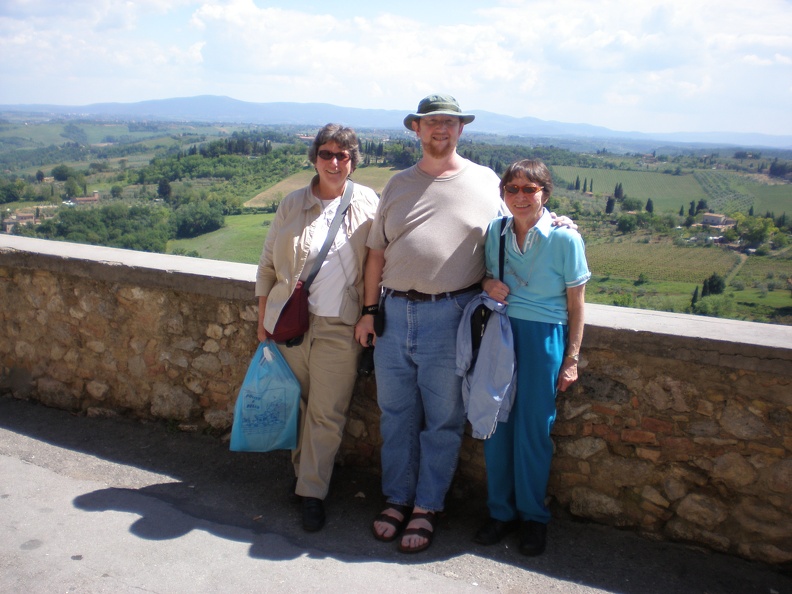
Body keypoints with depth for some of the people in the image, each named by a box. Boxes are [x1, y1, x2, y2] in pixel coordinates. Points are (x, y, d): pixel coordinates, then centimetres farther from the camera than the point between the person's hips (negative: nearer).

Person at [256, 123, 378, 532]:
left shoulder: (367, 203, 1)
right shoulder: (291, 205, 3)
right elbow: (267, 265, 7)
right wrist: (262, 321, 6)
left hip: (339, 328, -2)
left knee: (327, 414, 1)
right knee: (296, 404, 13)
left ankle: (312, 492, 14)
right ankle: (302, 471, 33)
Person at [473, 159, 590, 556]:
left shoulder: (565, 239, -8)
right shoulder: (495, 232, 3)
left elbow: (575, 305, -3)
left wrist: (571, 360, -2)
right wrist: (486, 284, -6)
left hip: (544, 336, -3)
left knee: (533, 429, 4)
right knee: (496, 424, 7)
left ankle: (533, 516, 25)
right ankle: (501, 511, 26)